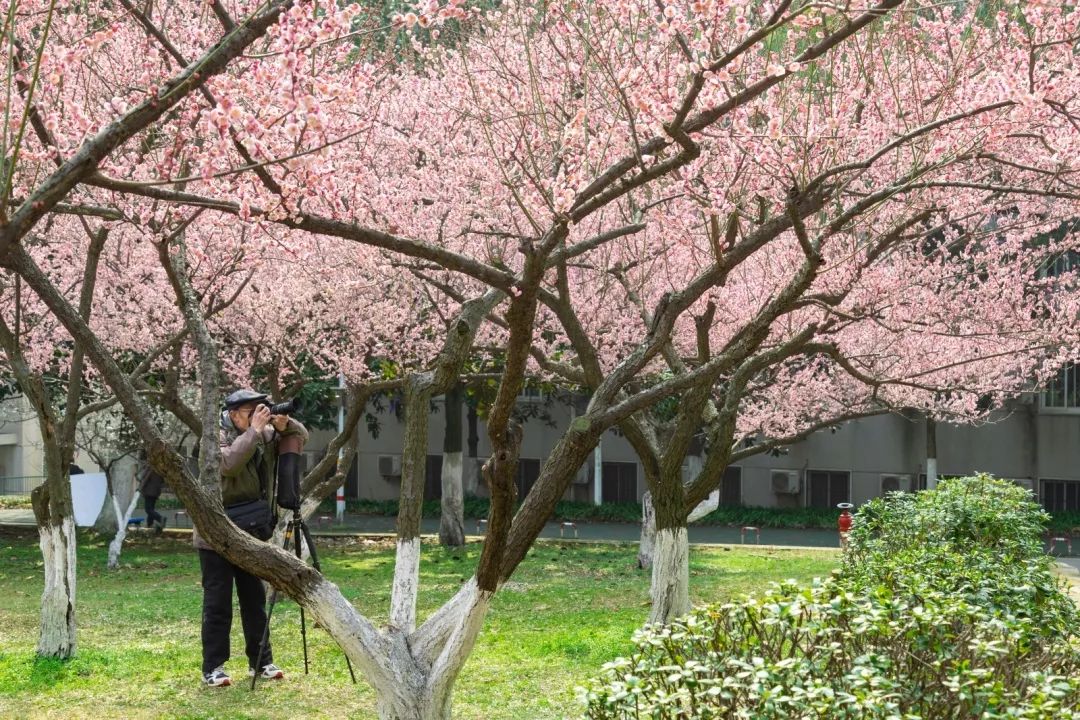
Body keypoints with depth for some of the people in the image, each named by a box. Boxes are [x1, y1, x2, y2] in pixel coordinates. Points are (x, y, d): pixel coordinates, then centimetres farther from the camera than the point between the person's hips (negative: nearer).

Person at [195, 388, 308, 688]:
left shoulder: (265, 435, 3)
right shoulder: (218, 437, -13)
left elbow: (301, 437, 9)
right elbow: (229, 463, -32)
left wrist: (285, 424, -12)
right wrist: (254, 430, -30)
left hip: (250, 533, 6)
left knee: (255, 600, 11)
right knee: (217, 604, -3)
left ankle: (260, 662, 20)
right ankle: (213, 668, 2)